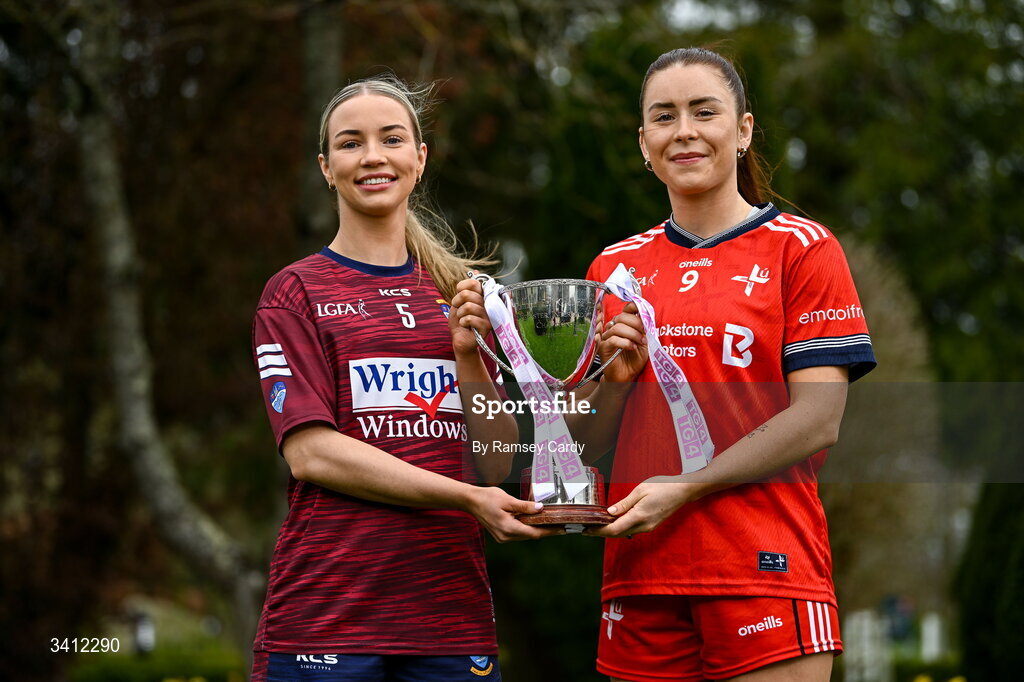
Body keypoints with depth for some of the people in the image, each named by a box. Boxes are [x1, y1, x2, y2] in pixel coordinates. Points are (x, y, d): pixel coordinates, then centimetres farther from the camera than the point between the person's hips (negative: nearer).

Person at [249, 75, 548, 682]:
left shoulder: (462, 295, 15)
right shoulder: (296, 292, 3)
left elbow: (496, 465, 11)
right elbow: (311, 451, -8)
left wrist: (468, 354, -5)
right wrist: (467, 498, -14)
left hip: (452, 609, 4)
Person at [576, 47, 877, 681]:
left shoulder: (801, 249, 1)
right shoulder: (616, 267, 15)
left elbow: (818, 420, -7)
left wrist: (683, 489, -14)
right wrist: (616, 378, -4)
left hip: (764, 570, -4)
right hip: (641, 576, 4)